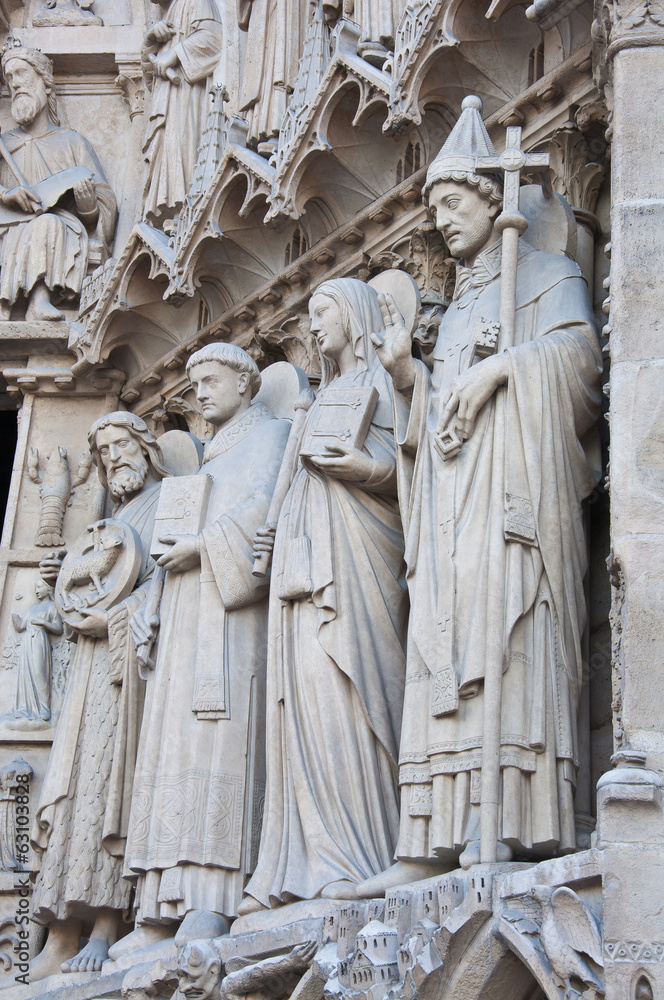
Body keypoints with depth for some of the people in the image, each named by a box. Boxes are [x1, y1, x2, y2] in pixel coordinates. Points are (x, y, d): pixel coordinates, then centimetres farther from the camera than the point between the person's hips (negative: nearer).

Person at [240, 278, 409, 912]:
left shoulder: (379, 381, 7)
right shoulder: (326, 396, 30)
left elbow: (403, 468, -4)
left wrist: (365, 465, -21)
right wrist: (279, 537, 17)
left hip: (353, 550, -7)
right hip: (305, 551, 8)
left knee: (340, 688, -17)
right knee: (303, 693, -3)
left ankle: (358, 857, -18)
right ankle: (307, 862, -8)